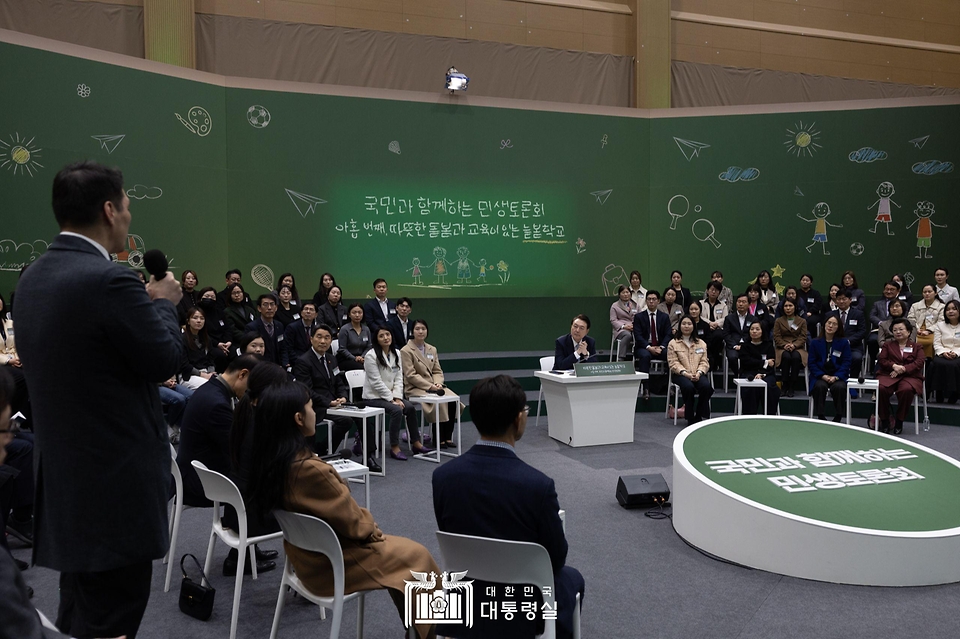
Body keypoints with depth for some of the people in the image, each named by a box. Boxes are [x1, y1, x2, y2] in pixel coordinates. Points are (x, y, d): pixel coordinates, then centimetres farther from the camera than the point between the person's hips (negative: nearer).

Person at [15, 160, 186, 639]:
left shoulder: (32, 279, 8)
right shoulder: (109, 280, -20)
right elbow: (167, 360, -14)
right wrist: (163, 303, 4)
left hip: (64, 479, 9)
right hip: (116, 485, -9)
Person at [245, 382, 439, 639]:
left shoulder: (267, 460, -8)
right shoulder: (310, 470, -34)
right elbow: (351, 521, -20)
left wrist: (367, 526, 5)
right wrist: (373, 530, 0)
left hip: (305, 555, 8)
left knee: (399, 548, 22)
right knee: (416, 556, 10)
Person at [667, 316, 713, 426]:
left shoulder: (701, 343, 19)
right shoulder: (673, 343, 8)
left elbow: (704, 362, 10)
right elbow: (673, 363, -2)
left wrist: (699, 373, -11)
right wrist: (685, 373, -17)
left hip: (698, 374, 3)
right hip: (681, 374, -3)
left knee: (706, 386, -31)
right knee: (688, 387, -36)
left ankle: (699, 416, -15)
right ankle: (690, 418, -21)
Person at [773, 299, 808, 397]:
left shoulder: (802, 321, 14)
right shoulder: (778, 321, 15)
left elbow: (803, 337, 3)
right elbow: (776, 337, 4)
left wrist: (794, 345, -17)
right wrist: (785, 345, -16)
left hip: (797, 348, 0)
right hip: (783, 348, 0)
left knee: (796, 357, -36)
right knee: (786, 357, -36)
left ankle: (791, 387, -30)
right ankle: (785, 386, -28)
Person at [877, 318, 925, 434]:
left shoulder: (916, 347, 18)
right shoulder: (888, 345, 23)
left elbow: (919, 363, 1)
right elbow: (881, 360, 8)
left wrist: (903, 369, -14)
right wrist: (894, 366, -12)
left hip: (910, 376, -1)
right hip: (888, 375, 1)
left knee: (907, 390, -38)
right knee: (881, 389, -34)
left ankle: (899, 421, -19)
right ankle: (884, 421, -18)